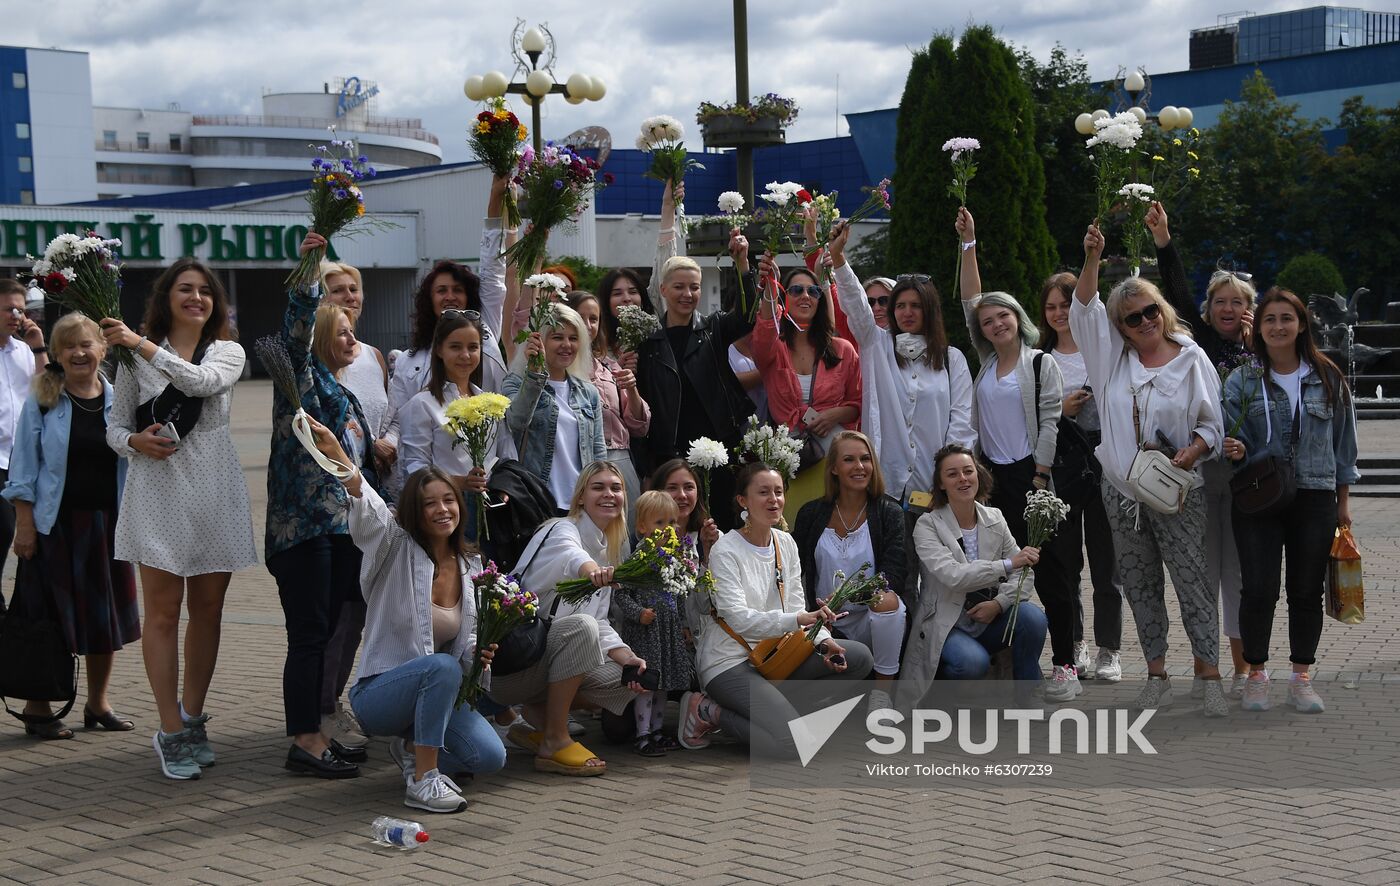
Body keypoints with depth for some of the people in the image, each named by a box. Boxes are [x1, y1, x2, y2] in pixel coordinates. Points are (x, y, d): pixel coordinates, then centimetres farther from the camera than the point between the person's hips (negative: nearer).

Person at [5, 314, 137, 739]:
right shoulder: (41, 402, -3)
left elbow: (133, 461, 11)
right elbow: (24, 466, -3)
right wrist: (24, 523, -10)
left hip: (107, 522, 3)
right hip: (54, 524, -3)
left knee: (105, 613, 10)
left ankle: (98, 702, 25)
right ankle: (37, 707, 14)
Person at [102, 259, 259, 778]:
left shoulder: (227, 353, 9)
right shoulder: (136, 358, 6)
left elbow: (200, 380, -14)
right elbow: (115, 426, 8)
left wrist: (142, 344, -17)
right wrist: (135, 442, -13)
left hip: (213, 489, 2)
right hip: (157, 488, -2)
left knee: (207, 609, 7)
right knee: (163, 611, -3)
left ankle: (192, 719, 21)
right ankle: (171, 733, 1)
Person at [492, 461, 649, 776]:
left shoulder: (610, 549, 14)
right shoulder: (562, 530, -10)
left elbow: (600, 624, 11)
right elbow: (570, 555, -37)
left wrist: (626, 656, -8)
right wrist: (590, 570, -60)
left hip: (547, 661, 8)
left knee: (630, 679, -7)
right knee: (581, 626, -33)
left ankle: (537, 716, 6)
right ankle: (554, 741, -25)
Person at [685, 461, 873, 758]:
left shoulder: (786, 543, 8)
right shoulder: (725, 552, -14)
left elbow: (797, 608, 8)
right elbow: (739, 619, -25)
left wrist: (822, 641, -11)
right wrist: (798, 620, -36)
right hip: (730, 663, -8)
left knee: (859, 656, -7)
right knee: (791, 742, -24)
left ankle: (777, 705, 1)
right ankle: (708, 711, -3)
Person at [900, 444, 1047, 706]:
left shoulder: (994, 519, 5)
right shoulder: (928, 525, -10)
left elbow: (1022, 574, 1)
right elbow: (952, 575, -26)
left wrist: (999, 602, -19)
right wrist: (1007, 564, -32)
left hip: (988, 619, 4)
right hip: (946, 626, -4)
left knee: (1032, 616, -25)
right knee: (973, 662, -34)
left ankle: (1027, 700, -7)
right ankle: (942, 679, 2)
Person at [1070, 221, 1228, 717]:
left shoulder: (1192, 360, -2)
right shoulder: (1114, 357, 6)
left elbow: (1211, 426, 0)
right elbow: (1085, 309, -3)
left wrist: (1189, 455, -19)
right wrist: (1092, 259, -16)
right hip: (1122, 490, 4)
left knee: (1193, 582, -4)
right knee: (1140, 585, 9)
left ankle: (1208, 675, 2)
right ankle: (1157, 672, 18)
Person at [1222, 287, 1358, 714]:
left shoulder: (1328, 378, 6)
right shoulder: (1241, 381, 3)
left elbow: (1343, 441, 10)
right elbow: (1235, 436, 3)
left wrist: (1343, 501, 9)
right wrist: (1236, 451, -21)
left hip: (1315, 499, 1)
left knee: (1307, 591, 5)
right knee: (1259, 590, -5)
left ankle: (1301, 677, 18)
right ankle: (1256, 674, 11)